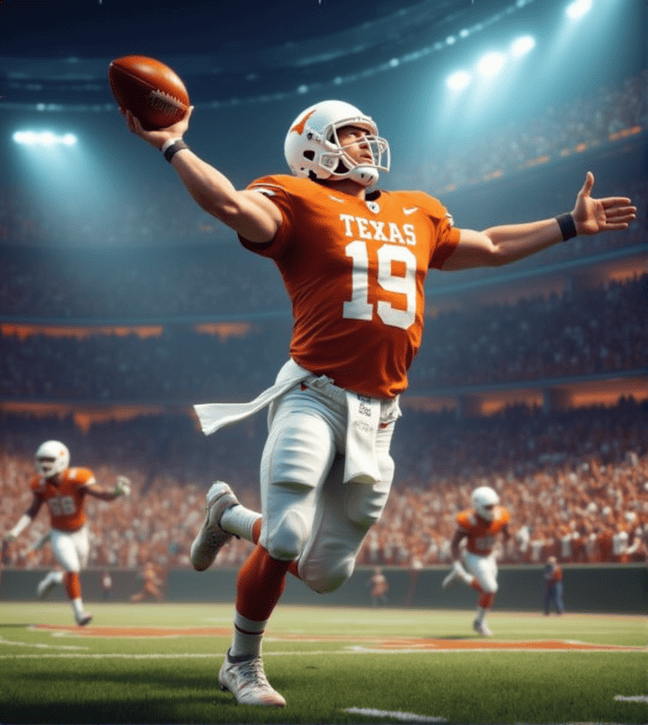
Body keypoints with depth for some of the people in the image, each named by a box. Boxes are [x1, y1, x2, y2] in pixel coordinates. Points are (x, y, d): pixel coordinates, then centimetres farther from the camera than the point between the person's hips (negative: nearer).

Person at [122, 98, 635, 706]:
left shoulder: (417, 214, 20)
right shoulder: (301, 201, 0)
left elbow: (490, 248, 32)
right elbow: (230, 203, -18)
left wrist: (572, 224, 35)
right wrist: (173, 146, -24)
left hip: (377, 415, 6)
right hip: (315, 397, -6)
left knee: (328, 571, 8)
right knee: (286, 541, -12)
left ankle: (230, 515, 35)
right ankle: (242, 664, 16)